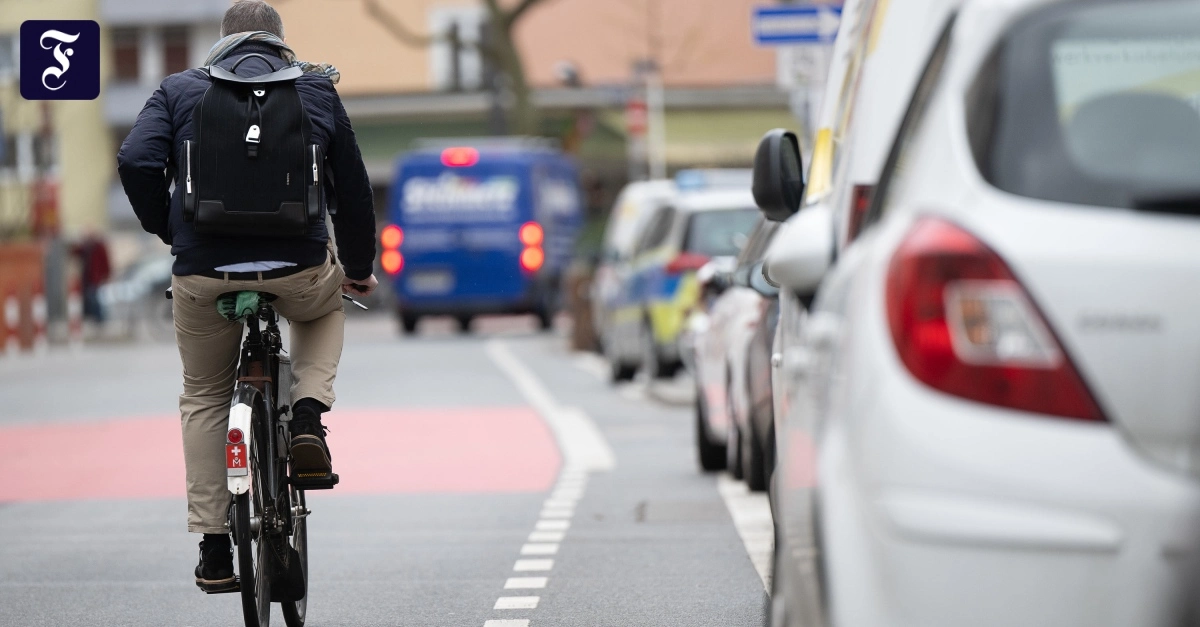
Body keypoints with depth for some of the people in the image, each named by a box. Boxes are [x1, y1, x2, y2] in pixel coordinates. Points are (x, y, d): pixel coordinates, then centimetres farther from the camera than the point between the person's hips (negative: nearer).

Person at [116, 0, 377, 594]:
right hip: (298, 267, 0)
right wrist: (359, 268, 29)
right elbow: (353, 185, 16)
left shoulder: (180, 89, 11)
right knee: (324, 310, 36)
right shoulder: (316, 89, 13)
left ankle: (213, 551, 15)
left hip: (204, 273, 0)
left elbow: (135, 161, -4)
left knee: (204, 399, 21)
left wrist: (167, 230, 12)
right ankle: (307, 416, 10)